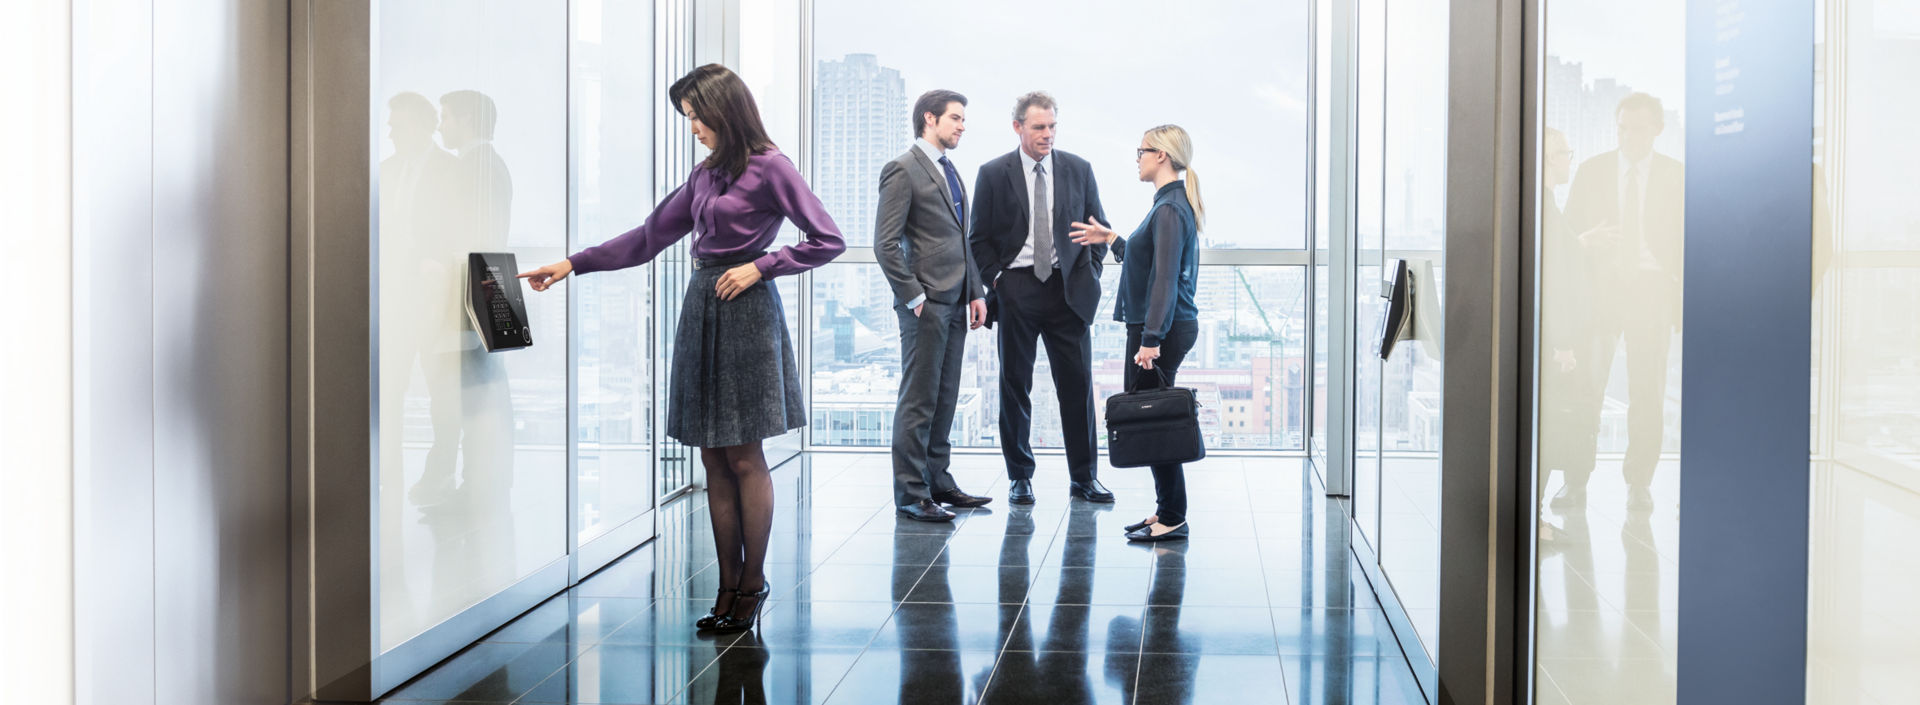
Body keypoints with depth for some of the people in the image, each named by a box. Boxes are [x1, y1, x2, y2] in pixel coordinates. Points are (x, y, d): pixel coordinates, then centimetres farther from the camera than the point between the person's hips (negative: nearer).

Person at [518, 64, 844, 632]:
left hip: (746, 310, -7)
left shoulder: (769, 168, -5)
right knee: (715, 459, 6)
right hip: (701, 309, 7)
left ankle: (753, 582, 11)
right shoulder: (705, 175, 15)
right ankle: (730, 586, 12)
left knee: (743, 457, -2)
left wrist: (759, 267, -11)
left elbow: (828, 240, -7)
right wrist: (572, 265, 16)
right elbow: (649, 237, 20)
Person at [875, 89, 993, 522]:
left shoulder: (950, 172, 18)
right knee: (919, 400, -5)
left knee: (945, 398, 12)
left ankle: (938, 482, 20)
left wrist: (976, 292, 13)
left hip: (954, 304, 8)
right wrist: (913, 297, -15)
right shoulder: (903, 170, -9)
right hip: (926, 304, -8)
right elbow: (885, 243, -14)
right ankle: (911, 494, 0)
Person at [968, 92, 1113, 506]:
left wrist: (1089, 277, 3)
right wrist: (996, 280, -5)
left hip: (1067, 289, 1)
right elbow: (980, 239, 5)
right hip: (1016, 290, -1)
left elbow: (1098, 227, 13)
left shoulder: (1078, 170, 7)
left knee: (1077, 383, 1)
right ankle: (1020, 477, 13)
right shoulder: (993, 174, 2)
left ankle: (1084, 477, 10)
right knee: (1014, 385, 3)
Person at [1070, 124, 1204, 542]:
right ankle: (1166, 511, 19)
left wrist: (1151, 339, -24)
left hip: (1163, 329, -10)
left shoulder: (1170, 209, -15)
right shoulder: (1173, 203, 16)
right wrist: (1111, 240, 29)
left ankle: (1173, 519, 0)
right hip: (1162, 327, 10)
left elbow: (1165, 278, -21)